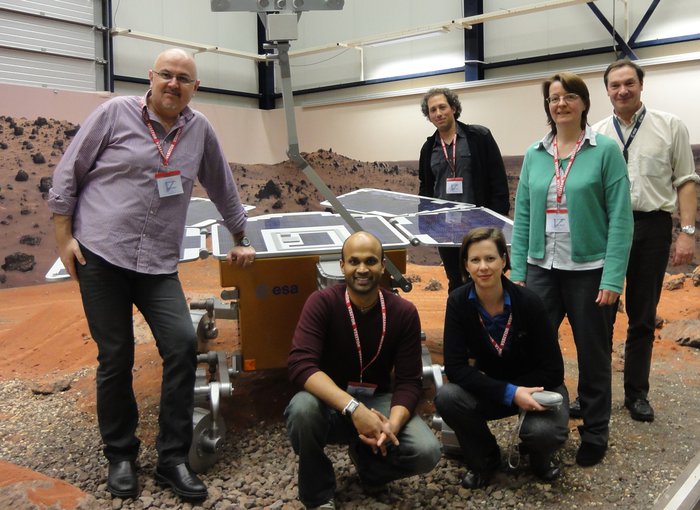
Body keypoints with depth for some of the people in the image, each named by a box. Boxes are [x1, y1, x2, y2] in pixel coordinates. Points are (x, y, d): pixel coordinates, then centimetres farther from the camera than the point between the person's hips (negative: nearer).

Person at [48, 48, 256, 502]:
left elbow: (223, 188, 20)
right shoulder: (115, 113, -1)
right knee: (115, 358, 2)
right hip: (100, 255, -2)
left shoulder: (199, 129, 8)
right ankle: (121, 456, 22)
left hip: (158, 264, 3)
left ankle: (173, 458, 5)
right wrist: (64, 238, -2)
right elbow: (68, 174, 2)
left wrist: (241, 240, 24)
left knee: (183, 346, -11)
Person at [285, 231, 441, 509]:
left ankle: (364, 456, 12)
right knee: (302, 409, -36)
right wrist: (353, 408, -39)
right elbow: (300, 365, -28)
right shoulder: (322, 303, -16)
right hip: (331, 403, -2)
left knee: (426, 452, -23)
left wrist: (392, 425, -31)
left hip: (378, 401, 2)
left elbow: (408, 382, -10)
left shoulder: (404, 312, -9)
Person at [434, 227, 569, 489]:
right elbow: (455, 367, -22)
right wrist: (509, 393, -31)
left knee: (543, 431, -34)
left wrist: (520, 392, -25)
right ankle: (485, 460, 2)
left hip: (536, 386, -2)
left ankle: (539, 458, 8)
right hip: (490, 387, 2)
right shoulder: (458, 302, -17)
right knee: (446, 398, -28)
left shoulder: (528, 301, -22)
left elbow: (553, 369, -16)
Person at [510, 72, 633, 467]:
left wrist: (612, 278, -14)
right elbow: (523, 216, 7)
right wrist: (517, 271, 2)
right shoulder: (535, 154, 6)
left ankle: (595, 434, 29)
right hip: (542, 269, 3)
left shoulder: (606, 150, -5)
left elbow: (621, 218, -9)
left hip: (590, 271, -3)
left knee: (593, 358, 9)